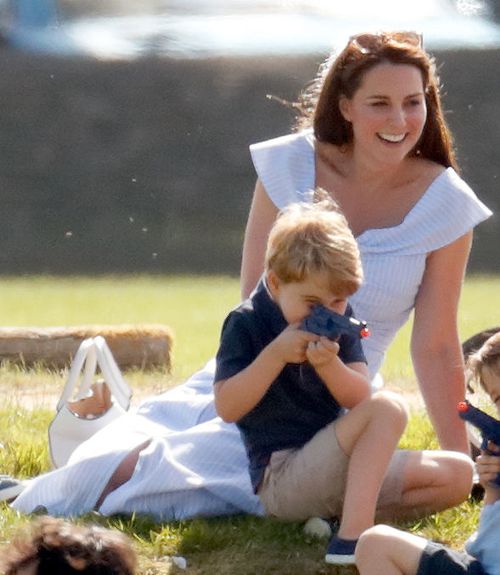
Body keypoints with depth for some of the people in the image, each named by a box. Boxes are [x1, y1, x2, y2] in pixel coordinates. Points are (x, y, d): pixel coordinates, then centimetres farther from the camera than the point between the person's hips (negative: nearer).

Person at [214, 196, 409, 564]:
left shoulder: (339, 320, 8)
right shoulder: (246, 325, -8)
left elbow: (358, 397, 0)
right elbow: (227, 407, -15)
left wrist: (329, 364, -21)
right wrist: (276, 354, -23)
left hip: (333, 468, 7)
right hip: (280, 476, -7)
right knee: (388, 408, -27)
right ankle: (353, 536, -35)